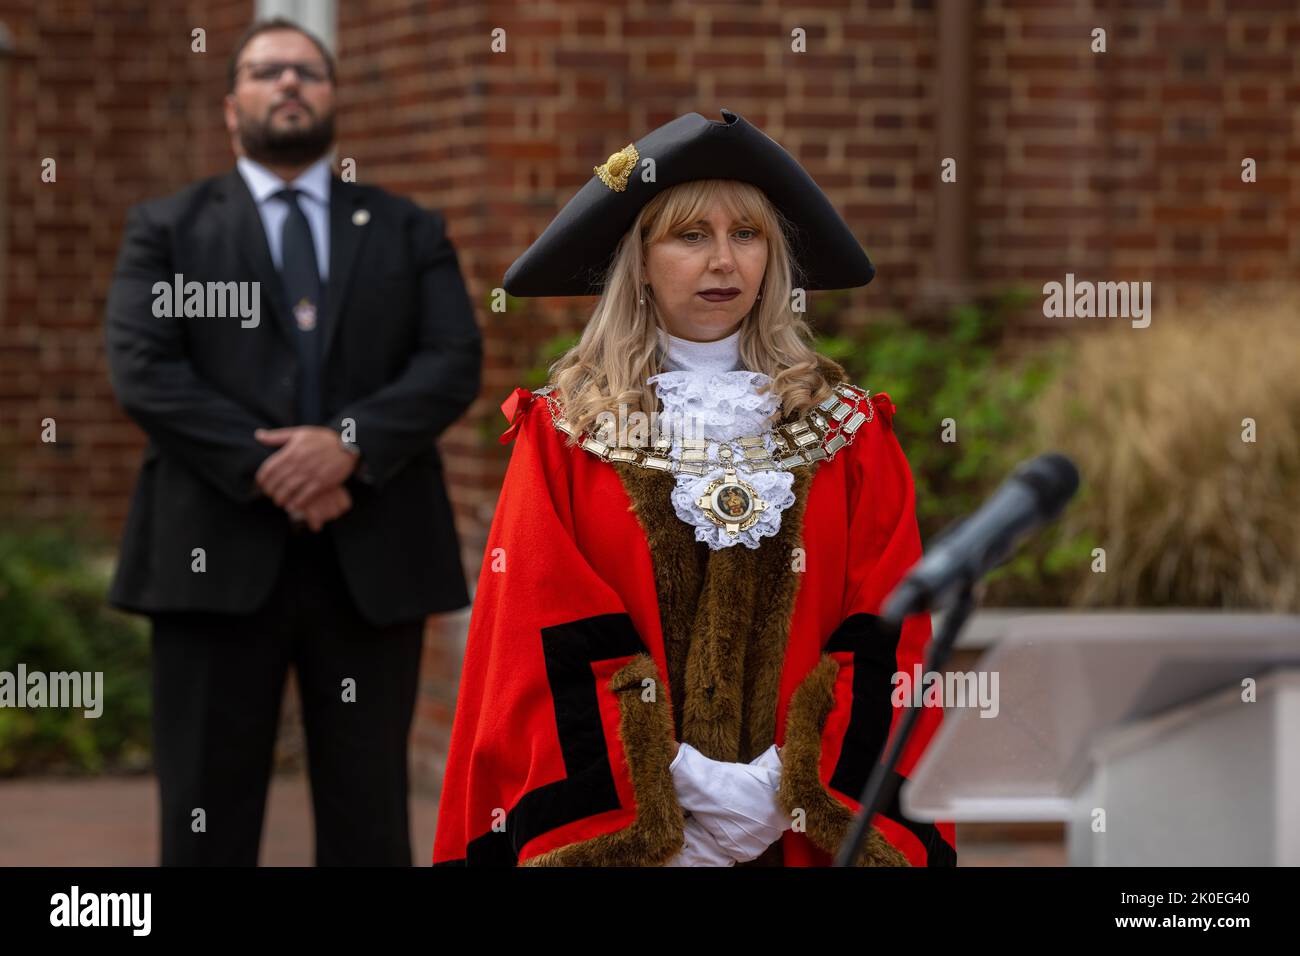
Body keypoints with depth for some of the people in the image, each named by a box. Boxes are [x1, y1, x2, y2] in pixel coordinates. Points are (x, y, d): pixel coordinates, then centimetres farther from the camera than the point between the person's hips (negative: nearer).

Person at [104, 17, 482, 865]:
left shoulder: (409, 232, 15)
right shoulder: (166, 228, 11)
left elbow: (455, 363, 2)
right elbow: (143, 370, -2)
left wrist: (351, 444, -15)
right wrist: (262, 468, -14)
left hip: (373, 561, 1)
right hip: (218, 555, -1)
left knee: (369, 819, 4)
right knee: (206, 819, 0)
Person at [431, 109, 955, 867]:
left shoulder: (850, 432, 6)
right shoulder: (563, 433, 3)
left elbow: (885, 642, -2)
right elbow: (546, 648, -5)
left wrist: (790, 793, -15)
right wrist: (676, 784, -16)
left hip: (804, 827, 1)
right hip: (615, 826, -1)